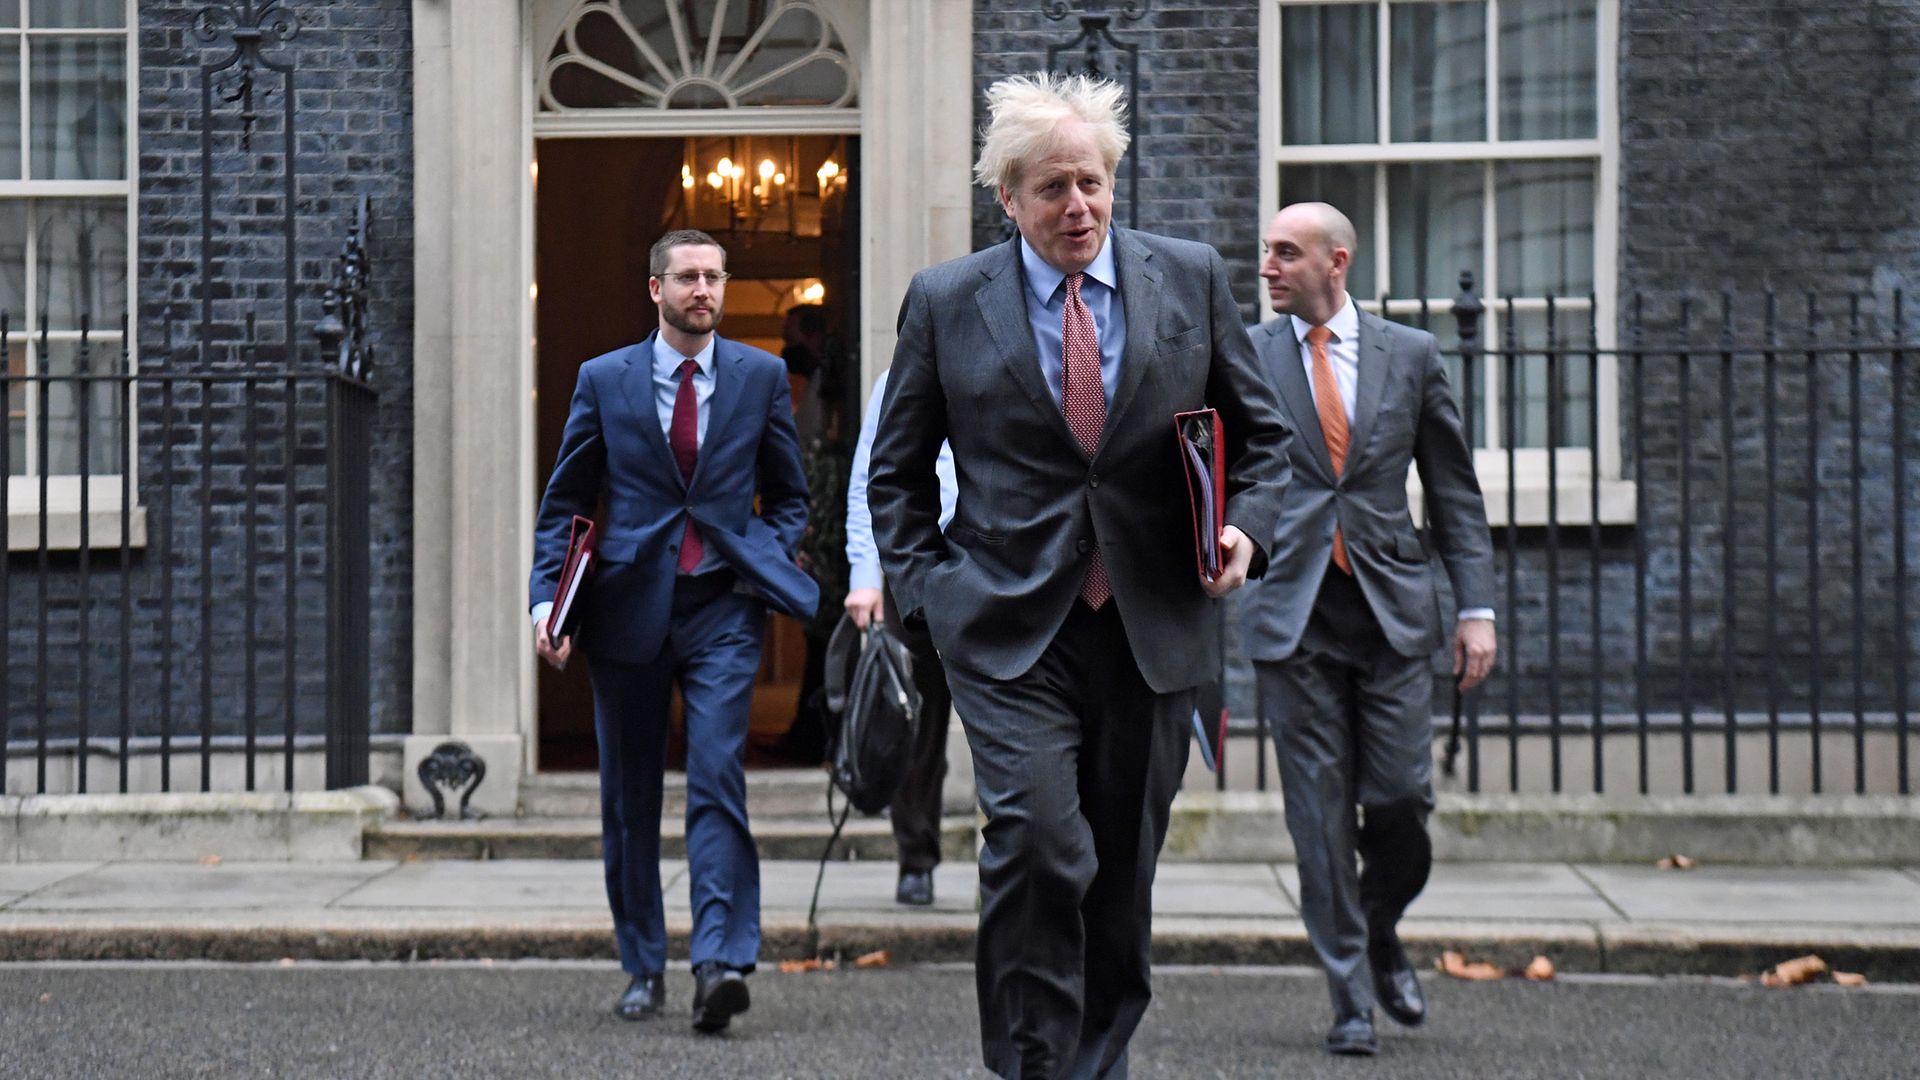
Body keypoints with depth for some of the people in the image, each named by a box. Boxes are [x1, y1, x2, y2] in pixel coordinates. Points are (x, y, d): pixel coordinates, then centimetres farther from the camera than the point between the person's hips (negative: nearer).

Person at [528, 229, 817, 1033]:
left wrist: (772, 567, -2)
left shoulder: (760, 377, 7)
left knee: (717, 782, -15)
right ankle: (643, 969, 18)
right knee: (629, 800, 7)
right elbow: (563, 504, 9)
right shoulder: (604, 380, 5)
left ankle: (721, 961, -20)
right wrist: (547, 599, -4)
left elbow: (788, 494, 16)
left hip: (721, 607, -1)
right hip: (628, 606, 1)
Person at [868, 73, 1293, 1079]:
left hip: (1152, 628, 2)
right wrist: (924, 587, -1)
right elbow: (897, 469, 12)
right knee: (1038, 846, -19)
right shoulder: (944, 300, 2)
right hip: (1009, 630, -2)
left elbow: (1261, 432, 14)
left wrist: (1246, 526, -4)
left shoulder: (1191, 278, 5)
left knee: (1123, 872, 10)